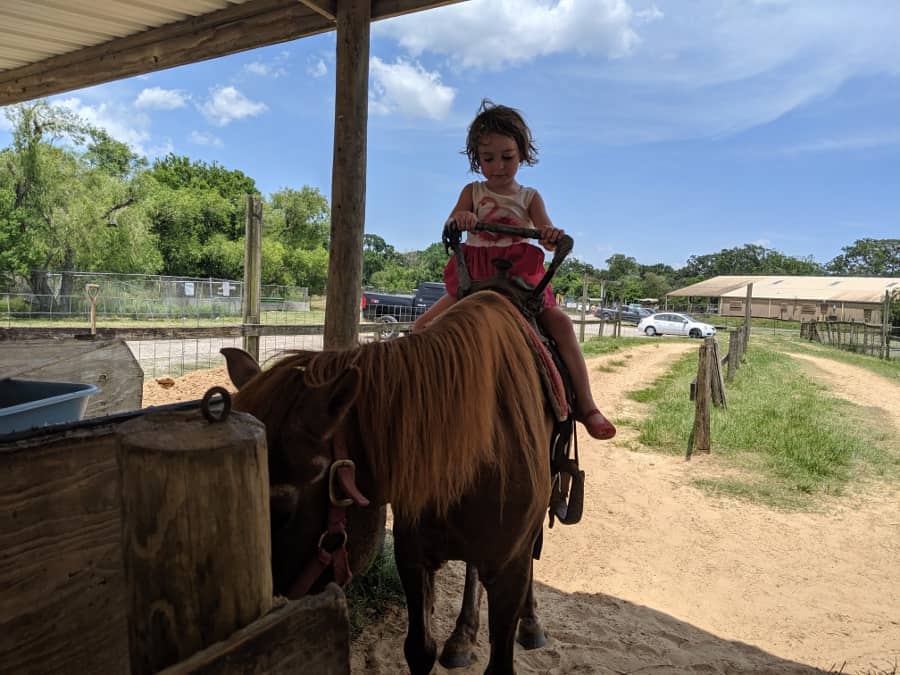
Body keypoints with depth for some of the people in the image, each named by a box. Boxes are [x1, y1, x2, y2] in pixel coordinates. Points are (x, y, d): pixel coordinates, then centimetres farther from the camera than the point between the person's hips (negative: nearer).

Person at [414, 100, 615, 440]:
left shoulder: (529, 197, 7)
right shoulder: (472, 192, 9)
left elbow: (548, 239, -4)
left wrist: (553, 236, -30)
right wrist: (459, 217, -31)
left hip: (520, 275, -1)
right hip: (474, 276, 2)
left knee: (561, 322, -21)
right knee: (423, 327, -13)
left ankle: (585, 405, -17)